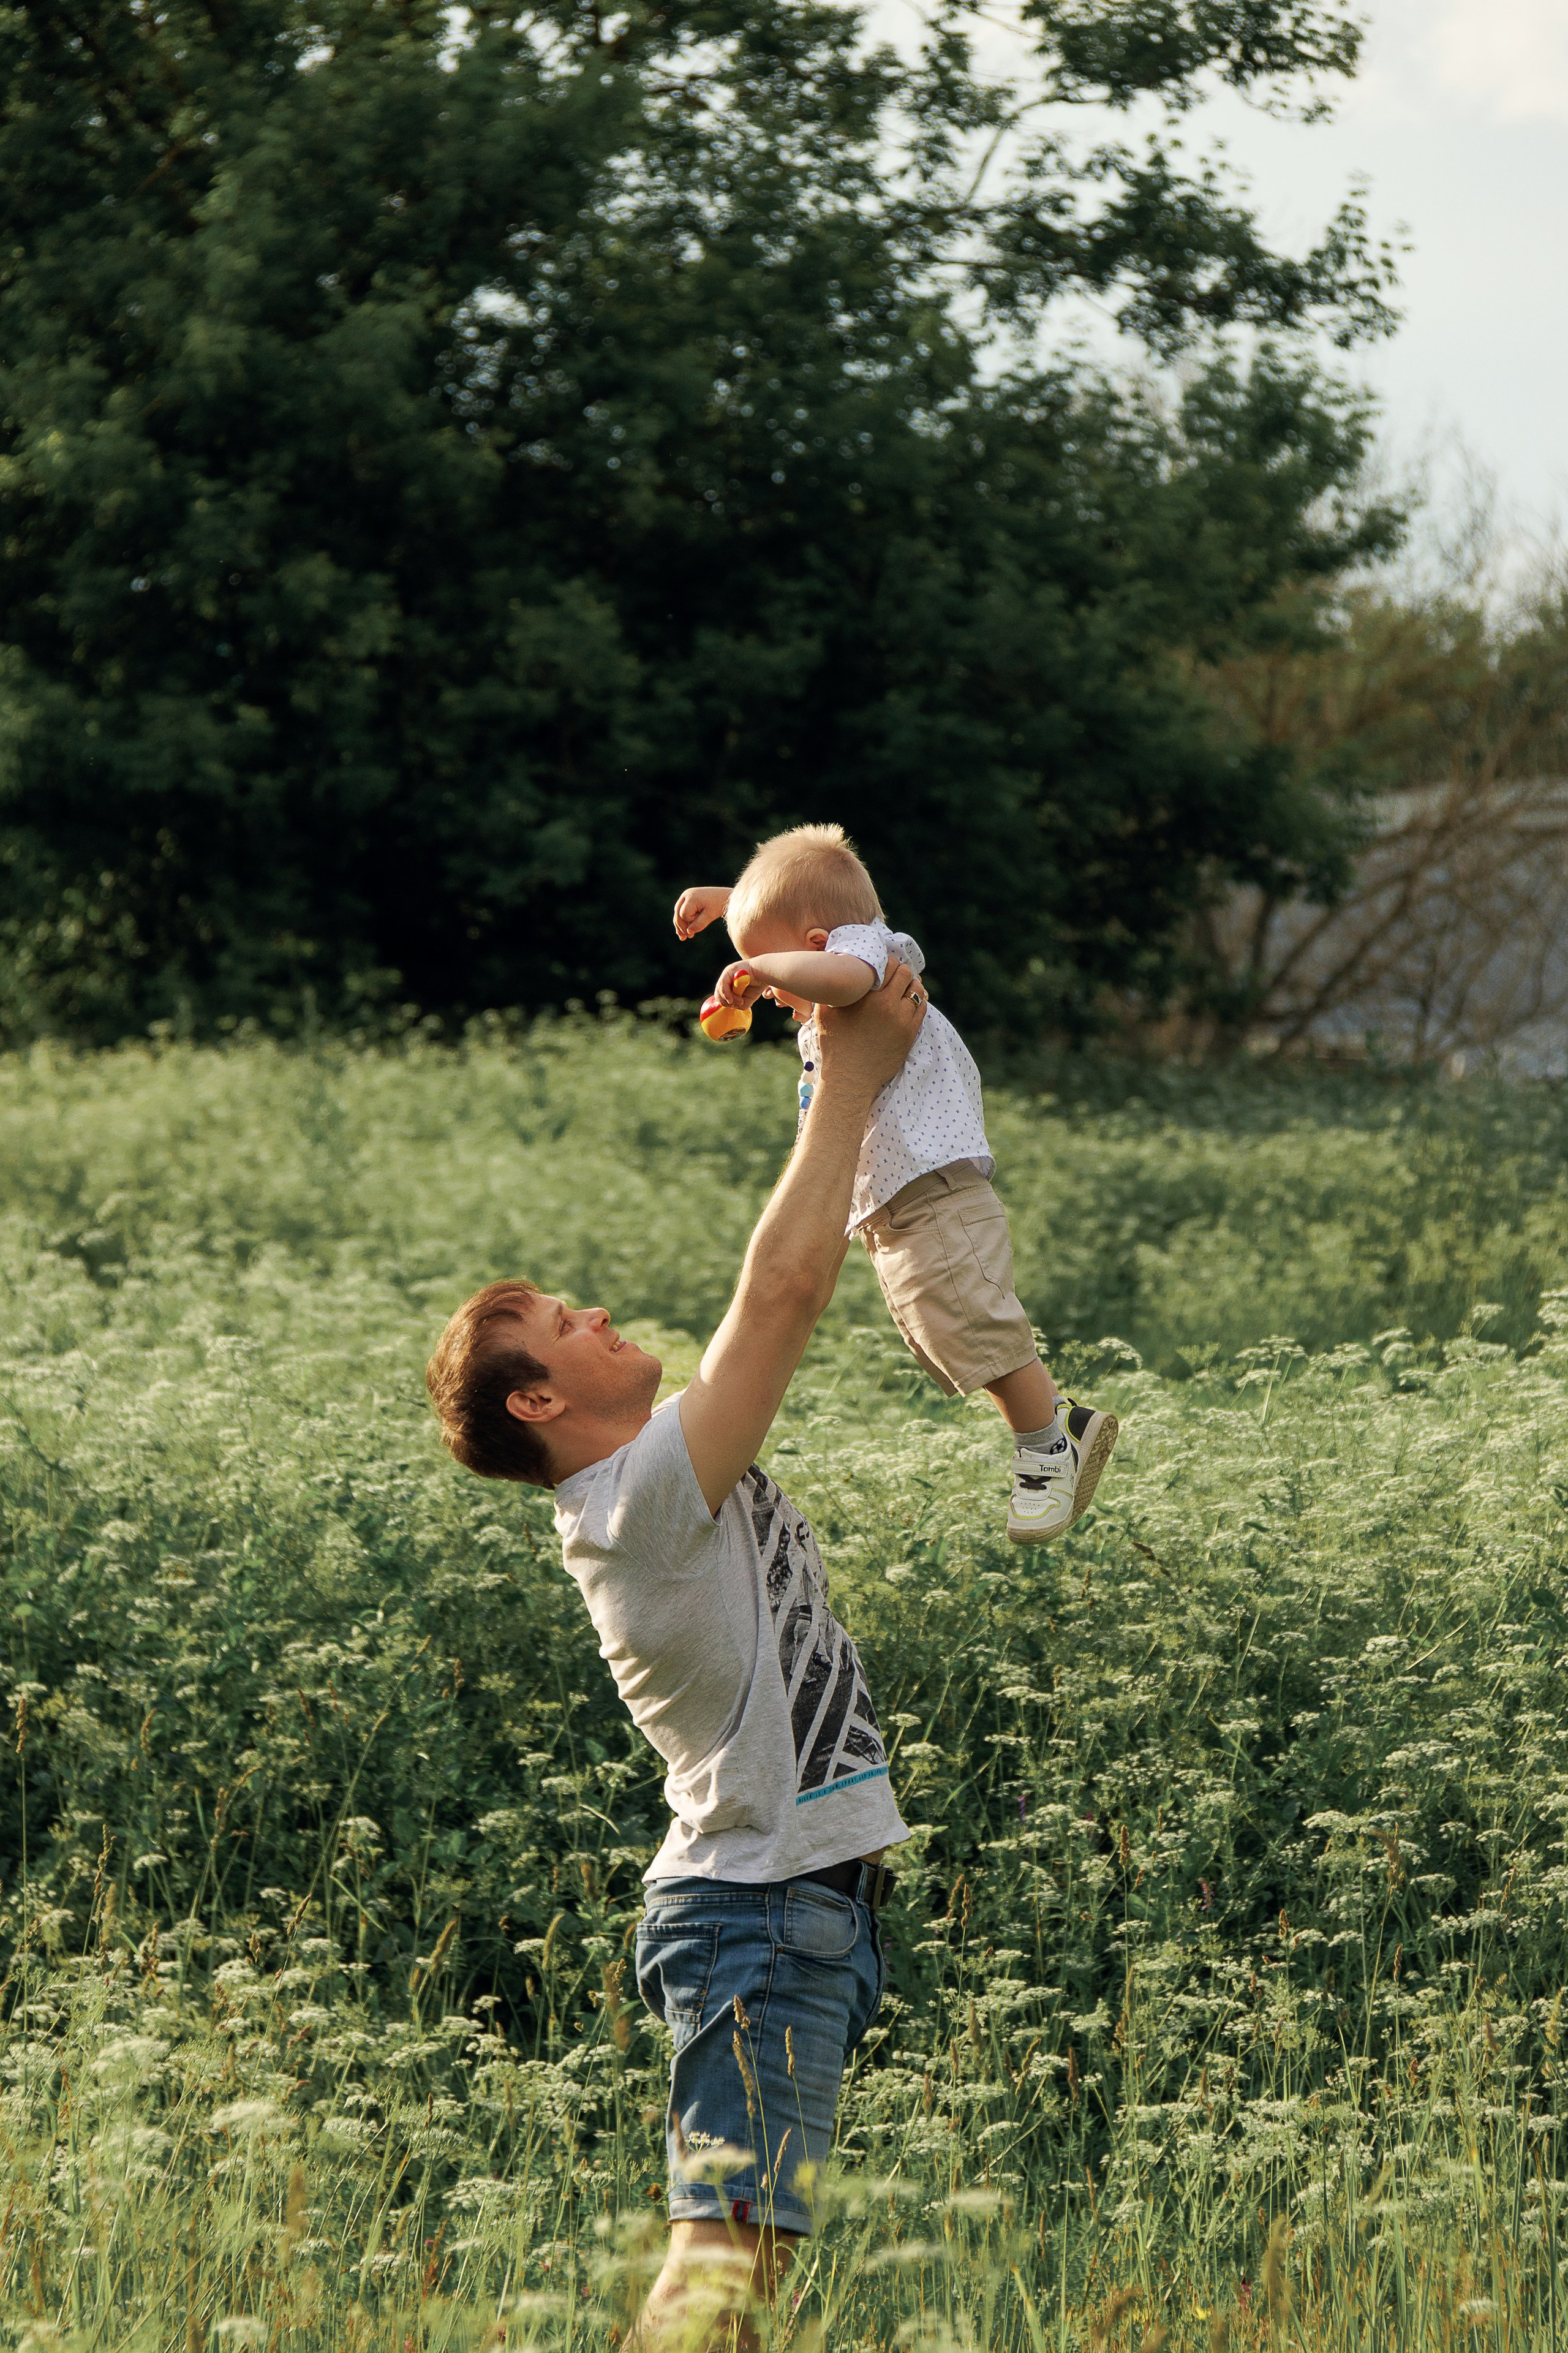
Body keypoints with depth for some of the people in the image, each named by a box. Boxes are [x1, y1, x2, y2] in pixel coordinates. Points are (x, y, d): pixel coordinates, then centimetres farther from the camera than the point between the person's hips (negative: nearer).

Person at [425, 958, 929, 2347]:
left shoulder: (674, 1480, 13)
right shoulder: (644, 1498, -15)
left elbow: (791, 1286, 20)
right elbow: (784, 1285, -19)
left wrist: (854, 1074, 17)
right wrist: (853, 1076, -11)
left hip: (801, 1906, 10)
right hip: (761, 1914, -10)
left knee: (742, 2238, 9)